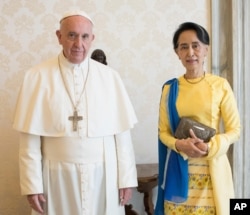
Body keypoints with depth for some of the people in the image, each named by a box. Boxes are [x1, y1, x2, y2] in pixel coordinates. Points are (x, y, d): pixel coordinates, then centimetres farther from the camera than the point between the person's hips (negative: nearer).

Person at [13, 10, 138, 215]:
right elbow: (30, 137, -4)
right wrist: (32, 184, -5)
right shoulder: (38, 76, -4)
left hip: (104, 174, 1)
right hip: (58, 176, -1)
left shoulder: (110, 76, -2)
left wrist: (126, 178, 0)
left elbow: (122, 132, 0)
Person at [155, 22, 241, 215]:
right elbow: (163, 131, 6)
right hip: (178, 170, 2)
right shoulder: (170, 88, 3)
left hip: (212, 169, -2)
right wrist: (179, 145, -14)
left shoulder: (220, 85, -4)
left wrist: (210, 147, -17)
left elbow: (235, 130, -1)